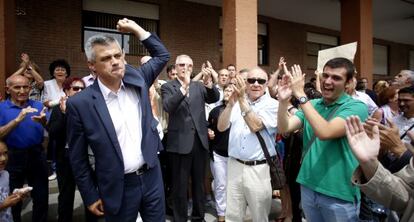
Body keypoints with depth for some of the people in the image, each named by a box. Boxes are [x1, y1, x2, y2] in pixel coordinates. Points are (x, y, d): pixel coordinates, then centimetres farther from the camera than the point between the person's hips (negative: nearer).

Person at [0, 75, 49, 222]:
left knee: (42, 197, 11)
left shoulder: (38, 105, 2)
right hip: (12, 157, -1)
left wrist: (43, 121, -30)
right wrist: (17, 120, -28)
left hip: (37, 155, 2)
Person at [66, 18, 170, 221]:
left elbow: (162, 55, 12)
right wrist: (90, 196, 0)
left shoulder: (136, 80, -2)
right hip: (118, 188, -3)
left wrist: (136, 28, 4)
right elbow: (77, 157, -4)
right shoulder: (80, 103, -12)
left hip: (152, 178, 4)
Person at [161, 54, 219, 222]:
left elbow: (215, 98, -4)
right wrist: (184, 87, -32)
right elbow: (168, 107, -19)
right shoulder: (168, 87, -1)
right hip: (180, 142, -4)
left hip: (200, 141, 4)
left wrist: (209, 84, -24)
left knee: (199, 183, 17)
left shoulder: (199, 86, 10)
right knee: (180, 186, 7)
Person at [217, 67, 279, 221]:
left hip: (259, 169, -3)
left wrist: (242, 100, -22)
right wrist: (231, 103, -16)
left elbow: (255, 126, -19)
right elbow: (221, 127, -2)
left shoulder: (273, 105, -5)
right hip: (235, 166, 3)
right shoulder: (238, 102, 7)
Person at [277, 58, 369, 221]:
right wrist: (283, 101, -23)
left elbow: (325, 132, -28)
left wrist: (300, 95, -26)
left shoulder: (356, 107, -12)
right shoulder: (311, 105, 4)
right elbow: (284, 128, -6)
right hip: (308, 187, 5)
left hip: (339, 194, -4)